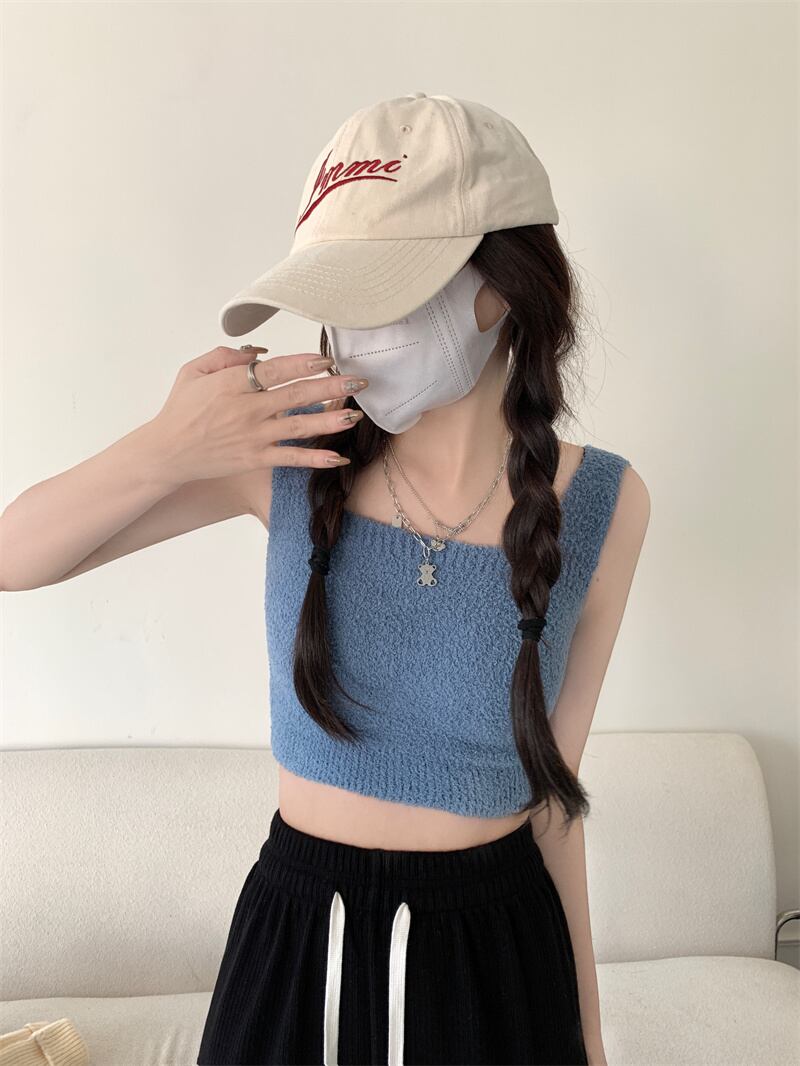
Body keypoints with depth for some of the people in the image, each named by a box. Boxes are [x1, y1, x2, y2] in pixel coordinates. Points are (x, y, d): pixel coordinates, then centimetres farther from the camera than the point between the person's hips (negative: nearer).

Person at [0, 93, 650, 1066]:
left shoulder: (603, 506, -12)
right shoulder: (292, 453, -13)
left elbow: (551, 782, -3)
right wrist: (166, 450, -27)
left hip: (497, 951, 0)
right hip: (296, 938, 1)